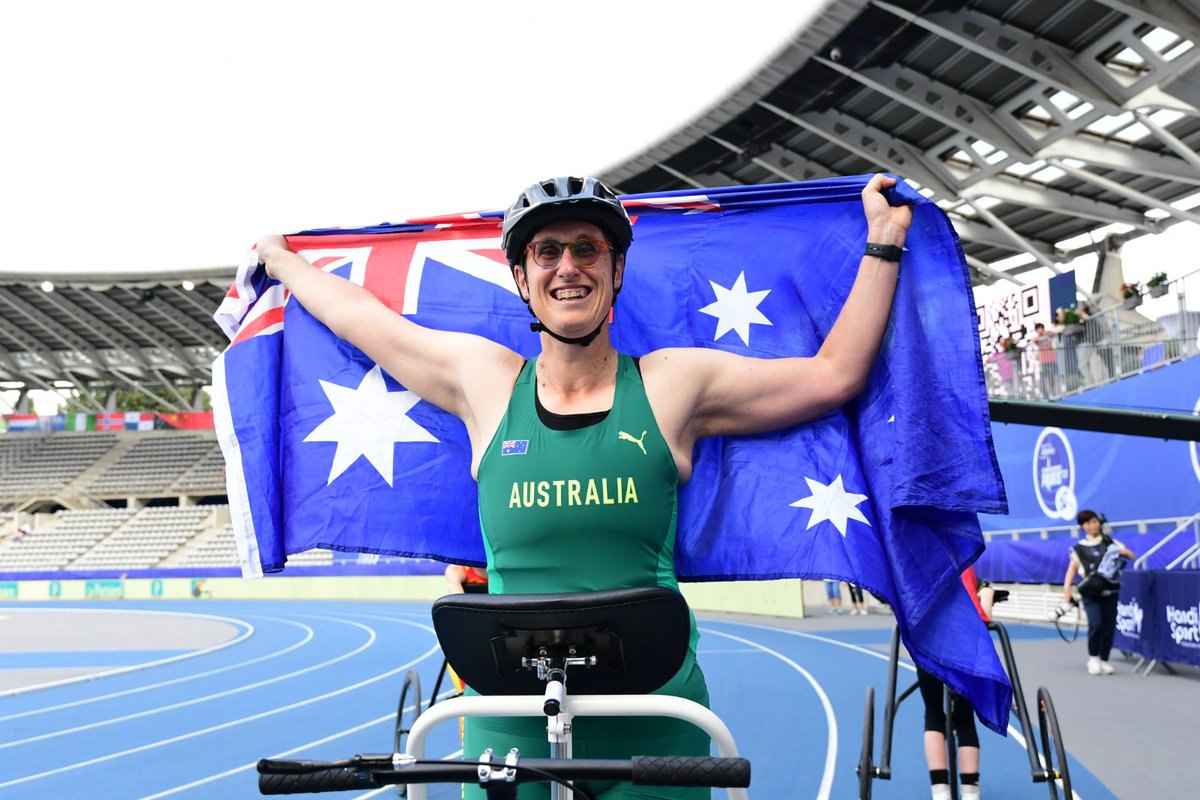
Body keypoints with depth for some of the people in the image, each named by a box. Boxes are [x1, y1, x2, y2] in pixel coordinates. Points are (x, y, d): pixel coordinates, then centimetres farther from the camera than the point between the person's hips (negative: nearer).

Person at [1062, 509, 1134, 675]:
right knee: (1096, 624, -18)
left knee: (1109, 627, 2)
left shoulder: (1110, 542, 10)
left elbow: (1132, 556, 10)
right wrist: (1067, 588, -14)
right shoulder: (1079, 548, 6)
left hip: (1110, 592, 2)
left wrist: (1123, 551, -13)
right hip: (1090, 594, -2)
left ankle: (1104, 660, 19)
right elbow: (1072, 568, 0)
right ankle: (1093, 658, 2)